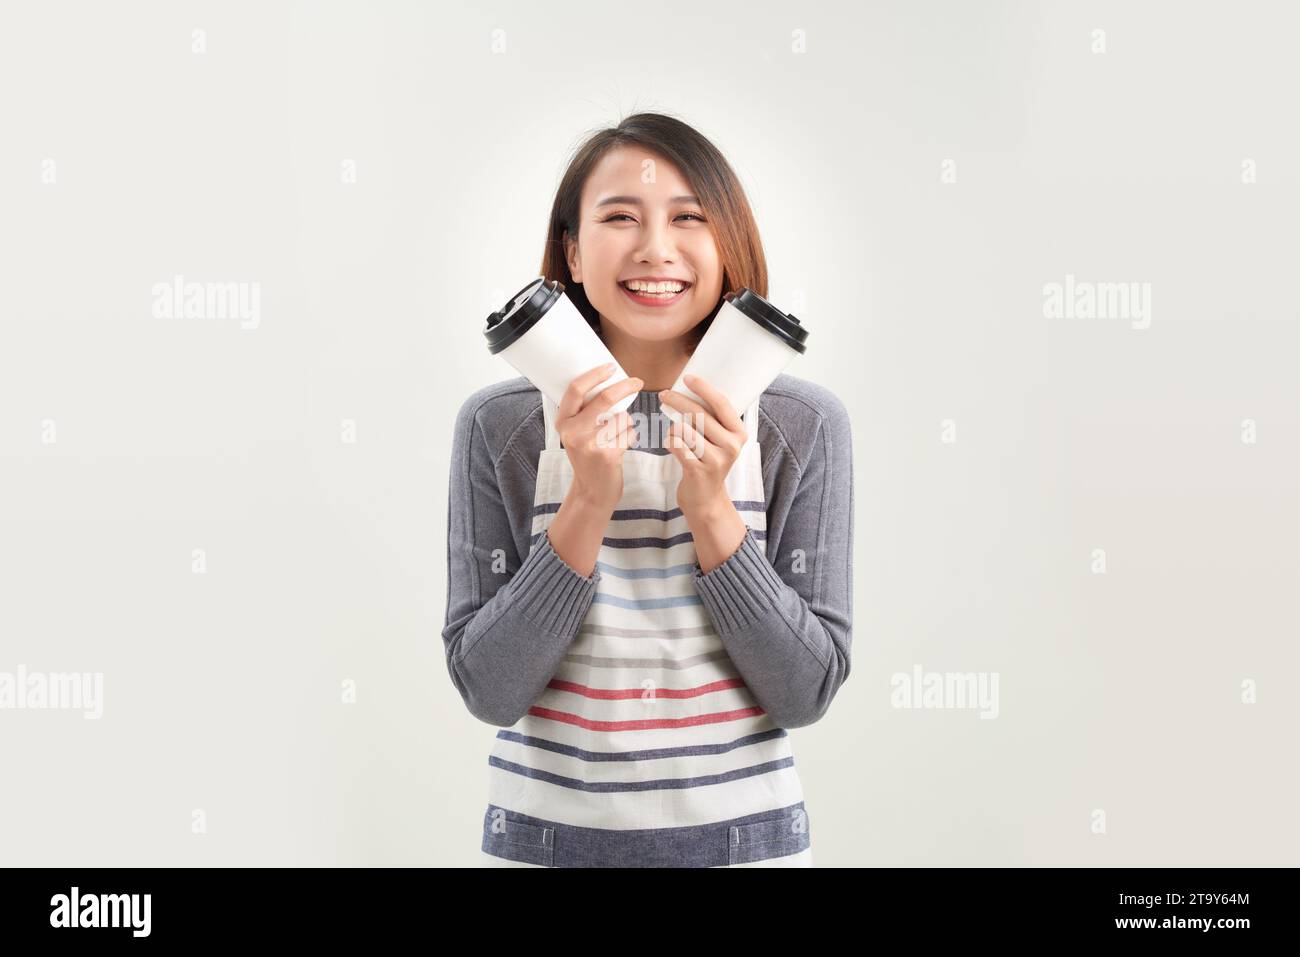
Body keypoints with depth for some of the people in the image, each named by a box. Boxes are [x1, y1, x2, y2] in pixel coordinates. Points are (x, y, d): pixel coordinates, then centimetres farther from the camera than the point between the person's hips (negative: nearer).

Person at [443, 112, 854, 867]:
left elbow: (808, 693, -9)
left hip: (744, 833, 0)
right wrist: (588, 504, -21)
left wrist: (710, 508, -20)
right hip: (547, 835, 0)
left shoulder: (805, 426, -7)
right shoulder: (500, 426, -8)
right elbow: (488, 690, -11)